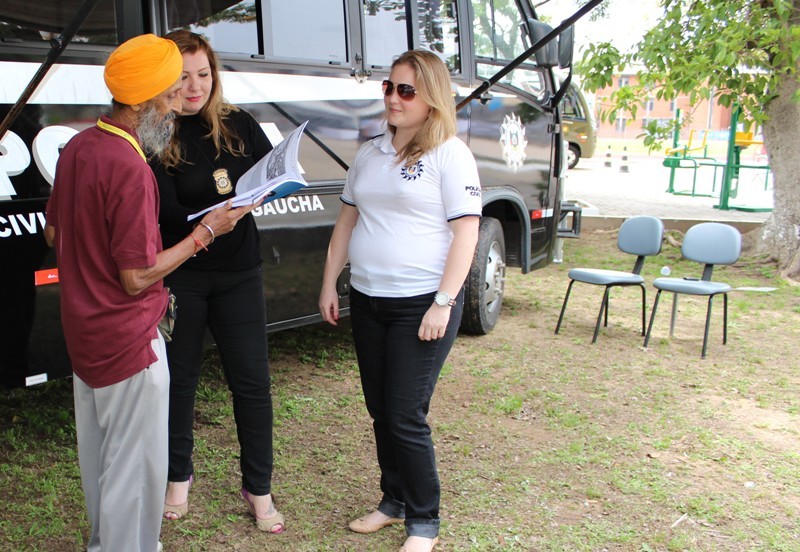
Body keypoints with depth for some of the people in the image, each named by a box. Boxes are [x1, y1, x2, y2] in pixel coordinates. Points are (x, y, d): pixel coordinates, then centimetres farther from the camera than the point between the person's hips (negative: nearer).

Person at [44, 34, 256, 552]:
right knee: (134, 465, 5)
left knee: (98, 452, 24)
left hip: (84, 330, 10)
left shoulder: (77, 147, 2)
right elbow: (138, 276, -23)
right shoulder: (130, 168, -25)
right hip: (128, 340, -10)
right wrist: (206, 231, -15)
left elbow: (54, 233, 13)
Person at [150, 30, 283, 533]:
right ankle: (179, 477, 35)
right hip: (179, 275, -2)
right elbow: (166, 212, -16)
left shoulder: (238, 124, 2)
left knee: (252, 380, 4)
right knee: (179, 376, 13)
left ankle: (258, 487, 20)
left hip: (238, 273, 2)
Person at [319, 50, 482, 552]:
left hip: (422, 303, -6)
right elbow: (347, 220, 17)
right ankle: (394, 501, 32)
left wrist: (443, 303, -18)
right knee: (380, 411, 14)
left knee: (407, 417, -3)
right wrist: (329, 283, 11)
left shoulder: (450, 154, -7)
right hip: (367, 300, 6)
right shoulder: (370, 153, 12)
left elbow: (466, 231, -12)